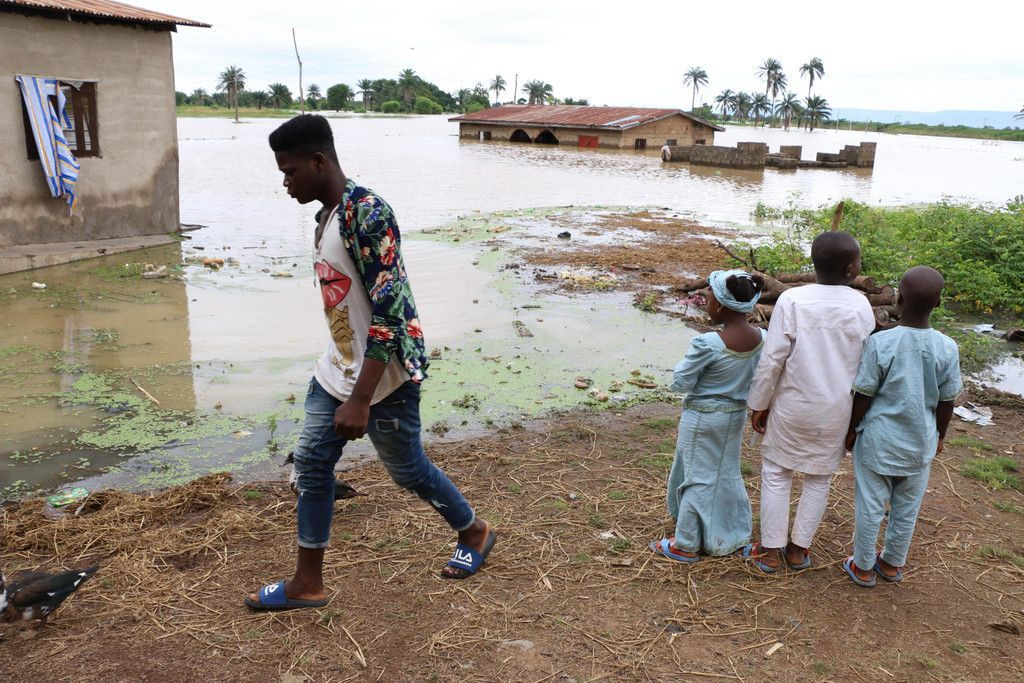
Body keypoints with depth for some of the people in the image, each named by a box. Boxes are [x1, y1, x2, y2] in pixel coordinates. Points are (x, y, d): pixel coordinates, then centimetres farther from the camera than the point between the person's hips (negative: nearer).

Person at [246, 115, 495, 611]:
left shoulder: (365, 213, -23)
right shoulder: (326, 214, 7)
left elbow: (390, 310, -28)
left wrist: (360, 399, -29)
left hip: (384, 373, -9)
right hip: (338, 366, 9)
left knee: (406, 468, 9)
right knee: (311, 462, 10)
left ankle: (474, 533, 35)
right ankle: (307, 584, 23)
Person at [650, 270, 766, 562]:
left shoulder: (707, 344, -29)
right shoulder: (762, 338, -10)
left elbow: (680, 384, -19)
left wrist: (688, 360, -3)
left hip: (702, 419, -6)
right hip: (737, 416, 6)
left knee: (698, 477, 7)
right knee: (726, 474, 22)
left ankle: (686, 545, 20)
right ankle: (731, 535, 39)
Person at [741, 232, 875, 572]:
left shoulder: (791, 300, -16)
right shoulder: (861, 305, -8)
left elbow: (772, 359, -15)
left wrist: (759, 403, -2)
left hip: (792, 406, -2)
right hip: (837, 411, 2)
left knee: (776, 475, 13)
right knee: (819, 480, 17)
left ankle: (770, 550, 20)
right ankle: (799, 548, 28)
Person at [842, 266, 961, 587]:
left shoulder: (880, 343, -19)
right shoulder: (947, 349, -11)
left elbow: (863, 395, -12)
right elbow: (946, 401, -1)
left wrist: (851, 430, 3)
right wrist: (939, 435, 16)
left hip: (879, 441, -3)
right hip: (920, 444, 3)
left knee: (870, 505, 11)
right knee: (907, 508, 18)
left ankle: (863, 568, 25)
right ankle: (892, 564, 35)